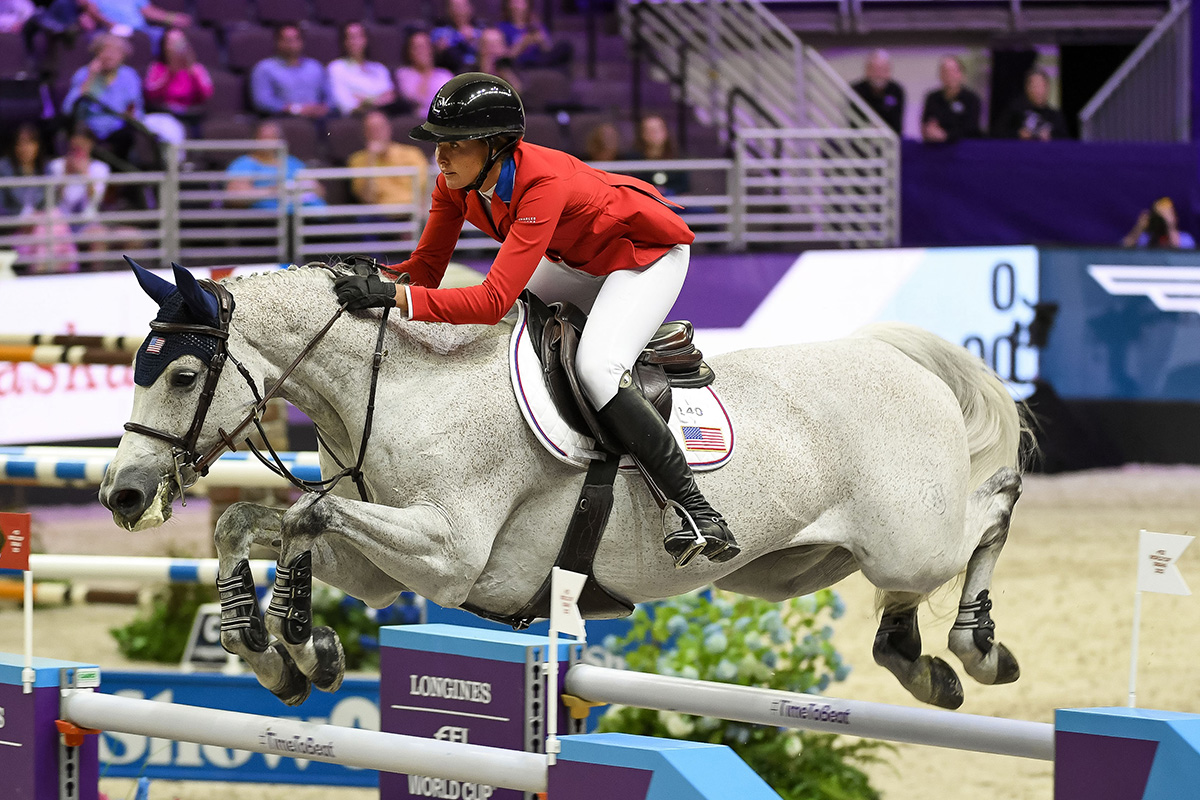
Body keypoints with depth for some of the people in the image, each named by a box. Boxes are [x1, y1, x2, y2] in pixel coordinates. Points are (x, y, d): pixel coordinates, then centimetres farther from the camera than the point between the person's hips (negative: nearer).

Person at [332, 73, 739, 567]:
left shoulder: (543, 184, -39)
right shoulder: (458, 182, -16)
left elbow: (494, 300, -46)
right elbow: (426, 270, -7)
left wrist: (396, 297, -52)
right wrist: (370, 280, -26)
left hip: (647, 251, -9)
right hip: (577, 260, 9)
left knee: (597, 369, -29)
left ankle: (694, 508, -23)